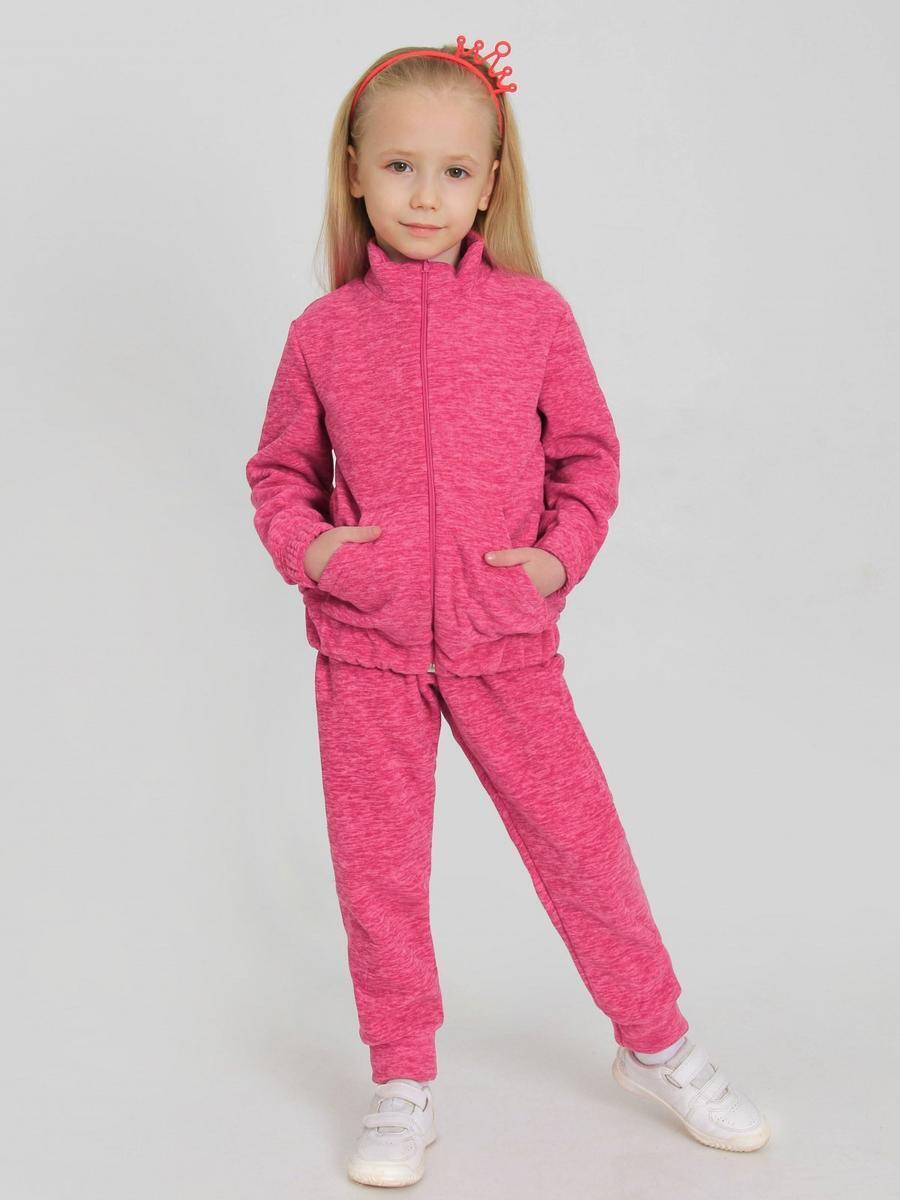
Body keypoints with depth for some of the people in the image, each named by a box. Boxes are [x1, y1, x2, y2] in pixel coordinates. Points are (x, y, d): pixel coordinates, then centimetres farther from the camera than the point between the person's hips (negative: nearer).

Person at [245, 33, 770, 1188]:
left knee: (580, 840, 7)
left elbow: (589, 450, 7)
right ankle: (402, 1085, 29)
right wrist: (303, 543, -8)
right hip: (365, 645, 1)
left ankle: (657, 1044, 30)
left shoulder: (534, 314, -1)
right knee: (378, 867, 9)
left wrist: (563, 551, -9)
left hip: (506, 641, 0)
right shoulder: (323, 332, 0)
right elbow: (280, 468, 11)